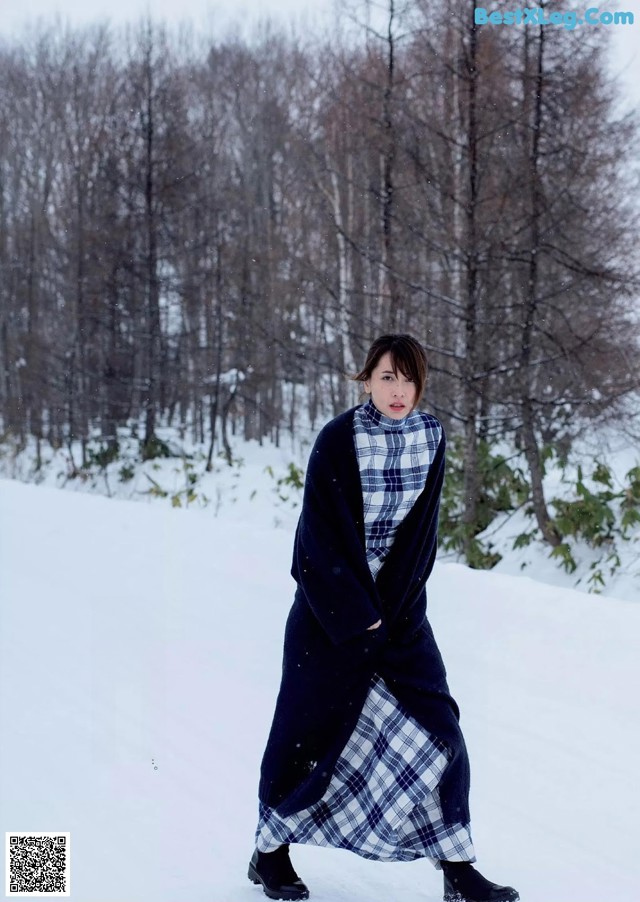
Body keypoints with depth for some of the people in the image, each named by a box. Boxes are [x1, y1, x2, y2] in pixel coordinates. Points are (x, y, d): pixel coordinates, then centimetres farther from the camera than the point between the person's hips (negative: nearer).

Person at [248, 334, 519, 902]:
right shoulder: (337, 439, -14)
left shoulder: (431, 438, -2)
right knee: (308, 726, 4)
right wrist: (357, 615, -15)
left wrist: (387, 609, -9)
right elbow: (324, 534, -14)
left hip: (399, 605, 4)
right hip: (331, 604, -4)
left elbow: (420, 529, -1)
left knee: (437, 726, 0)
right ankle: (270, 852, 23)